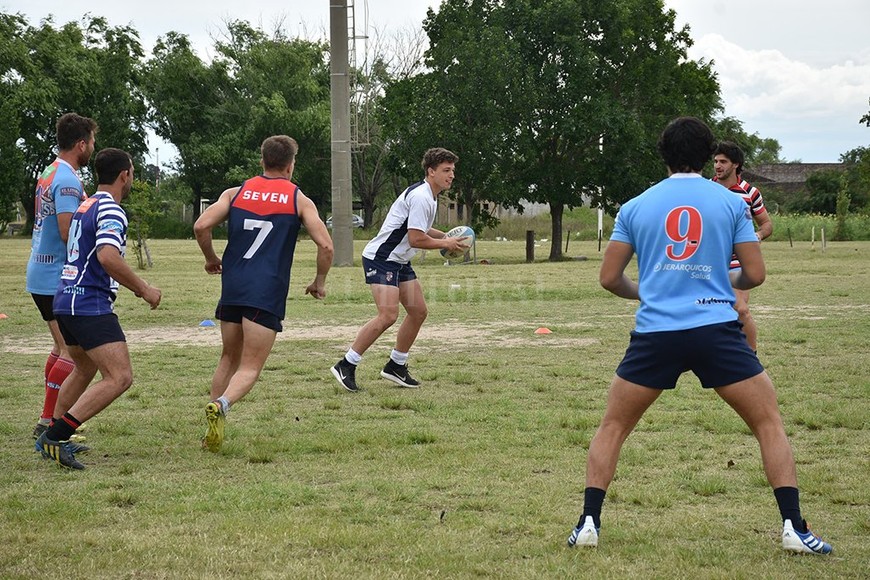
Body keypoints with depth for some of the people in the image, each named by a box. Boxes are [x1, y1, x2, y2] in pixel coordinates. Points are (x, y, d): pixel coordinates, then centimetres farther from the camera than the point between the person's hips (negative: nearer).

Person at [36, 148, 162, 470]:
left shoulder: (86, 205, 18)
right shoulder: (110, 211, -12)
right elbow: (107, 256, -27)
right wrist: (143, 289, -18)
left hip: (66, 299, 10)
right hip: (90, 304, -10)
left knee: (84, 371, 27)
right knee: (119, 377, -14)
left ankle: (51, 438, 32)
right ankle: (55, 436, -19)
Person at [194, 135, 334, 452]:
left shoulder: (236, 193, 10)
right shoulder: (299, 200, 4)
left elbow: (201, 227, 0)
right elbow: (325, 246, -3)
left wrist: (211, 259, 18)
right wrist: (319, 282, 13)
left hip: (232, 286, 3)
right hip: (268, 293, -3)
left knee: (229, 359, 19)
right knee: (250, 367, -2)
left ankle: (211, 434, 14)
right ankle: (221, 405, -32)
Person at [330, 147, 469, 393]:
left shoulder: (429, 197, 14)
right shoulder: (420, 197, -19)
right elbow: (416, 239, -23)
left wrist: (448, 237, 14)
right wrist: (445, 244, -8)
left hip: (399, 262, 11)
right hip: (381, 259, -11)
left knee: (418, 312, 8)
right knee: (388, 316, -20)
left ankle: (396, 366, 19)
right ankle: (345, 366, -14)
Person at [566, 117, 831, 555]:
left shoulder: (635, 207, 9)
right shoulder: (730, 203, 5)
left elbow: (609, 277, 11)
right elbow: (755, 274, 5)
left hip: (655, 333, 1)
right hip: (716, 330, -1)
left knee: (612, 427, 18)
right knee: (769, 423, 10)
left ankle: (589, 523, 10)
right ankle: (794, 527, 0)